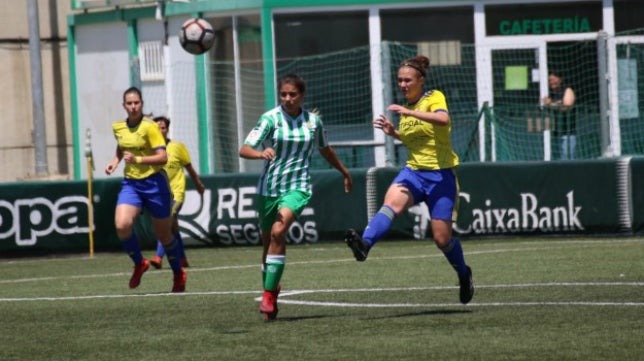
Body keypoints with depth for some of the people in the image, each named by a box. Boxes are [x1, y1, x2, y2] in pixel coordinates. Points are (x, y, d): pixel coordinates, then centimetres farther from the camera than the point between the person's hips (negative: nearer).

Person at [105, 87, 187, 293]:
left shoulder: (150, 127, -13)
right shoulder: (118, 128, 5)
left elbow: (163, 157, -19)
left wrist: (138, 160, -30)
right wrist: (115, 162, 9)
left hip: (154, 183, -4)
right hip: (130, 183, 4)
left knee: (164, 234, 8)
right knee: (122, 225, -22)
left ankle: (178, 274, 31)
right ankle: (139, 264, 2)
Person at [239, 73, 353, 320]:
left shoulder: (313, 120, 3)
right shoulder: (271, 119, -6)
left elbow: (325, 150, 23)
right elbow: (244, 149, -16)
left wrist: (344, 172, 34)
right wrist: (261, 153, -38)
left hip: (297, 187, -1)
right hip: (269, 187, 1)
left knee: (278, 231, -24)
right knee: (268, 242, 10)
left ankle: (269, 295, -23)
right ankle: (270, 289, 34)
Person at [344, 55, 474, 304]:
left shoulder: (434, 98, -7)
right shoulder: (407, 107, 13)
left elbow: (443, 120, -30)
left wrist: (409, 112, -35)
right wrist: (392, 132, 11)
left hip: (440, 174, -5)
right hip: (413, 171, 5)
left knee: (442, 238, -1)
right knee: (392, 201, -29)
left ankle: (464, 275, 27)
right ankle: (364, 244, -51)